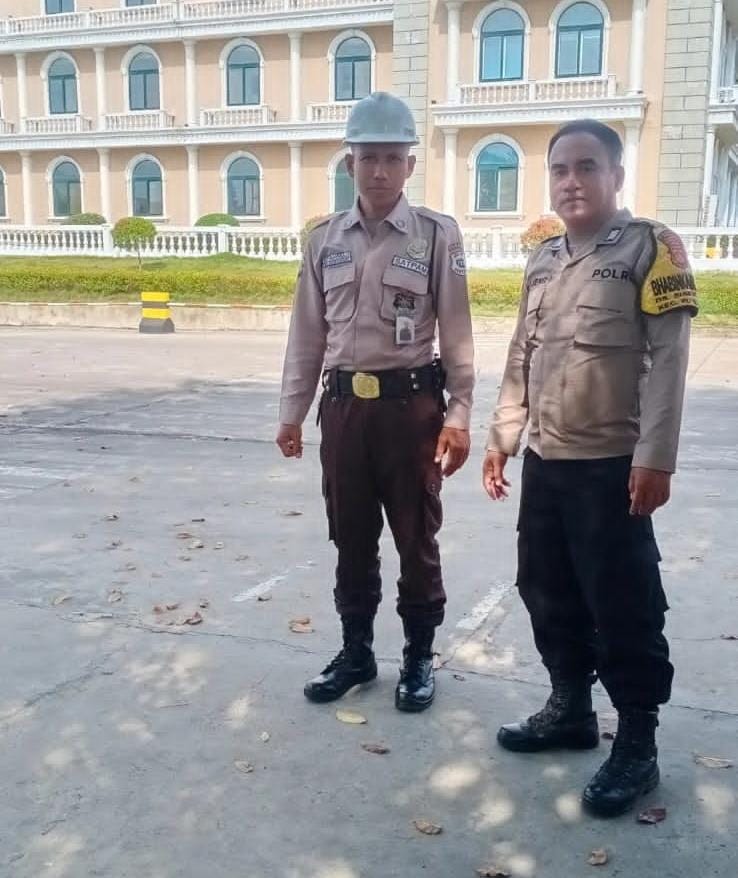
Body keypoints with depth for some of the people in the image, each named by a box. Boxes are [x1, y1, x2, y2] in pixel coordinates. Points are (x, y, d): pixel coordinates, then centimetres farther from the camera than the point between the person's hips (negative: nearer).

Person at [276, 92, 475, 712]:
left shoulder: (438, 235, -3)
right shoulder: (325, 240, 7)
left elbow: (456, 332, -4)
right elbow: (308, 334, 10)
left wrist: (459, 415, -9)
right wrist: (292, 411, 8)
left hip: (412, 403, -3)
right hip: (344, 405, 4)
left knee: (417, 540, 7)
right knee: (351, 539, 13)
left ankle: (419, 658, 25)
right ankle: (356, 652, 30)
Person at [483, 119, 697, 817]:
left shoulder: (649, 247, -6)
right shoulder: (542, 261, 13)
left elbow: (668, 359, -12)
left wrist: (655, 458, -18)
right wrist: (501, 437, 12)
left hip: (613, 466, -7)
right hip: (544, 462, 7)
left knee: (623, 606, 1)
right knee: (547, 592, 15)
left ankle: (636, 744, 16)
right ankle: (570, 709, 32)